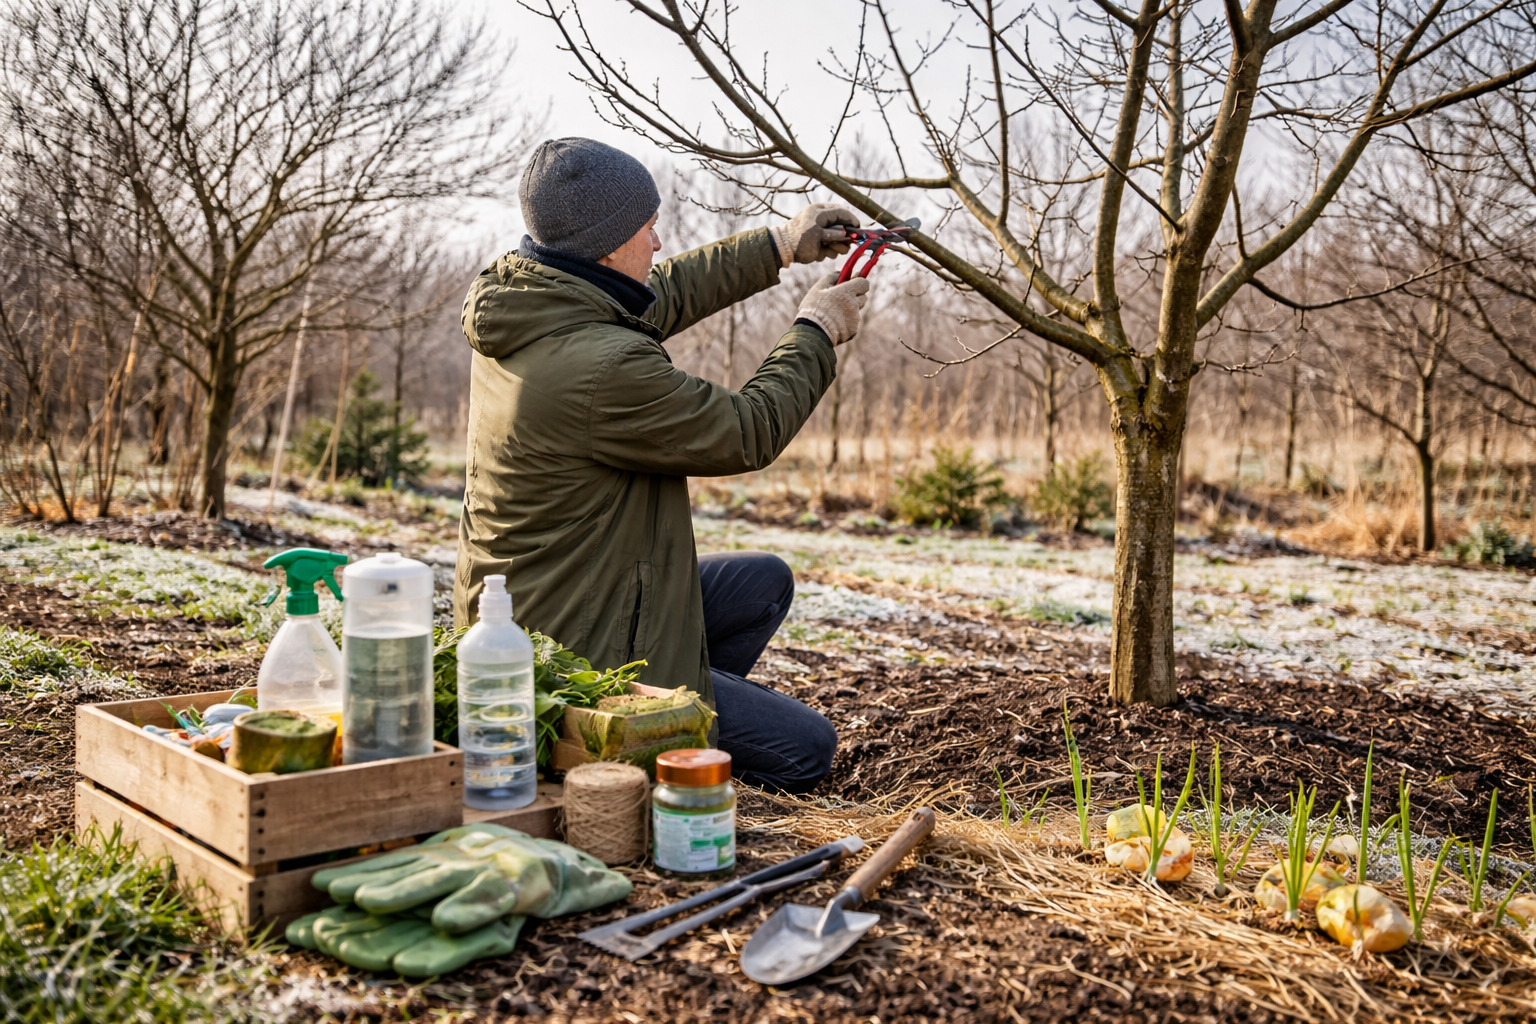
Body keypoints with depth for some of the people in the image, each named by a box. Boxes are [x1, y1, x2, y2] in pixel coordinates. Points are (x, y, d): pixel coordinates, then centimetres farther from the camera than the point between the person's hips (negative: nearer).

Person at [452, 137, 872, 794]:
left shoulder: (520, 308, 1)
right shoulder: (603, 368, -29)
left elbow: (659, 295, 17)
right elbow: (746, 434, -16)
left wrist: (780, 246, 19)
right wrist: (815, 333, 0)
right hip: (575, 657, -10)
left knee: (764, 582, 20)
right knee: (805, 750, -1)